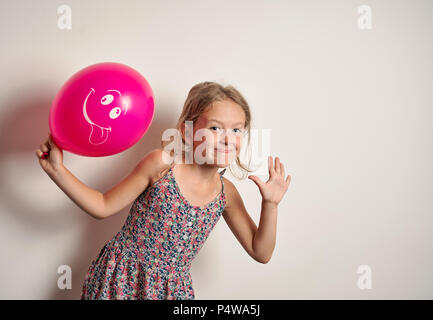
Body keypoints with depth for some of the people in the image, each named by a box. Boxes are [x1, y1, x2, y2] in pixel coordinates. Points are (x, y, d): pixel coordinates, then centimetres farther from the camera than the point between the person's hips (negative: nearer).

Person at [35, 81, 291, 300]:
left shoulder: (226, 193, -7)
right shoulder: (162, 163, -18)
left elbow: (261, 253, -2)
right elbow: (104, 206, -9)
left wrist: (270, 203, -15)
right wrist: (57, 170, -16)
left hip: (172, 290, 3)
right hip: (120, 282, -3)